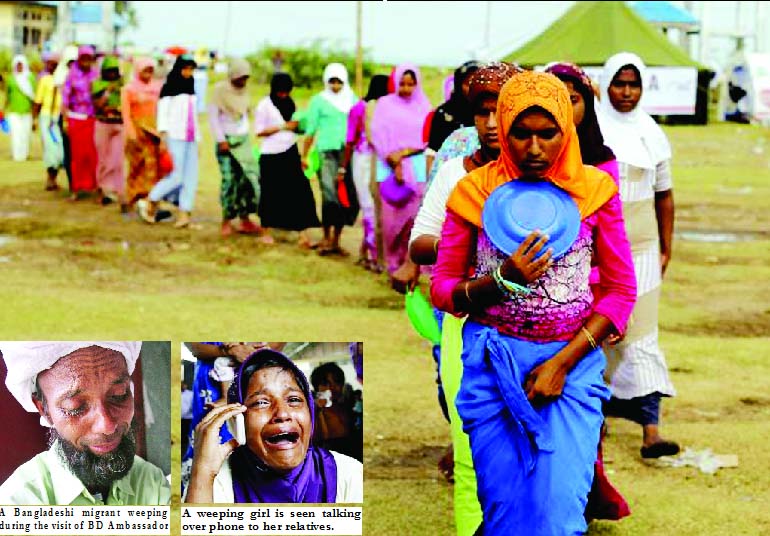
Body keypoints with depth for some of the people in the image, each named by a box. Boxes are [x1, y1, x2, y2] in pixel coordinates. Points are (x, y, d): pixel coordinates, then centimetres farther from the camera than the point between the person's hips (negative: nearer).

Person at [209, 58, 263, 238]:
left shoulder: (244, 90, 9)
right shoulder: (220, 89, -8)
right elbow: (213, 115, -9)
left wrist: (246, 133, 6)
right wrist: (221, 140, -13)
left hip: (243, 140, 5)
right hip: (227, 140, -5)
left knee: (249, 176, -3)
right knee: (229, 179, -6)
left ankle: (245, 220, 2)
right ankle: (226, 221, 3)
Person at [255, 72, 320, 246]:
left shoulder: (289, 103, 10)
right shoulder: (265, 105, -5)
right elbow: (259, 131, -8)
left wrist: (297, 125, 2)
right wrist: (283, 127, -13)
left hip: (290, 153, 4)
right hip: (271, 155, -4)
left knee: (299, 191, -6)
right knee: (270, 194, 5)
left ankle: (303, 233, -8)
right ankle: (266, 232, 21)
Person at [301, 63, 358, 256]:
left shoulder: (353, 100, 12)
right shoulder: (319, 100, 6)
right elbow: (310, 129, 6)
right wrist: (304, 155, 3)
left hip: (349, 153, 3)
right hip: (327, 152, -3)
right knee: (330, 195, -11)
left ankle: (336, 240, 9)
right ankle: (326, 238, -2)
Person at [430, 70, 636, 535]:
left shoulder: (595, 190, -1)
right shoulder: (475, 191, -1)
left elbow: (622, 290, 1)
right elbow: (441, 288, 3)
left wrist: (562, 362, -9)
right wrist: (502, 280, -17)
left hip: (572, 359, 0)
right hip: (494, 359, 1)